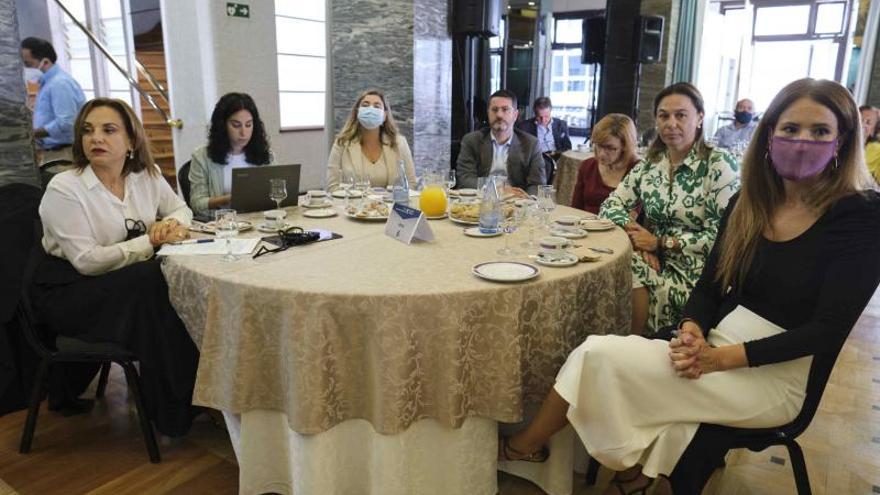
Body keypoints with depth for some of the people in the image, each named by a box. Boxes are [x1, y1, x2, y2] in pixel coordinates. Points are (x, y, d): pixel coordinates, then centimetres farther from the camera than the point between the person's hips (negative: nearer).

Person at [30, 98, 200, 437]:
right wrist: (152, 241, -22)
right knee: (150, 283, -32)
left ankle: (197, 390, -11)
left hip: (128, 283, 6)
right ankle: (173, 412, -21)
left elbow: (181, 208, 13)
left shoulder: (146, 176, -1)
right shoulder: (63, 189, -17)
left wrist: (173, 224, -12)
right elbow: (88, 261, -22)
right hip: (68, 291, -5)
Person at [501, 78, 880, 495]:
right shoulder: (748, 202, 5)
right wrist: (692, 334, -13)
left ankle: (525, 445, 2)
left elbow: (827, 330, -15)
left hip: (774, 376, -4)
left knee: (601, 355, -19)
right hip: (715, 352, 5)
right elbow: (710, 285, 8)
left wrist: (721, 358, -21)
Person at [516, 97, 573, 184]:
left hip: (557, 157, 3)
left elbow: (567, 148, 13)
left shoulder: (561, 124, 15)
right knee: (546, 164, -36)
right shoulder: (525, 126, 8)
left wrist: (555, 153, -10)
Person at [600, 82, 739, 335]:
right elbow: (611, 205, 6)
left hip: (697, 273, -5)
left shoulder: (718, 164, -9)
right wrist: (635, 232, -13)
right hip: (656, 262, 5)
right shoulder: (649, 164, 7)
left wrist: (660, 242, -13)